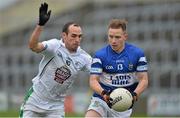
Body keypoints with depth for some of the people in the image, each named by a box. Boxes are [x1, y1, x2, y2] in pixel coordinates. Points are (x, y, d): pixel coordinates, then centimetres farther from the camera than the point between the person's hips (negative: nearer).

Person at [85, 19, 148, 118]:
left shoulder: (137, 54, -4)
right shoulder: (100, 55, -6)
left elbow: (143, 79, -3)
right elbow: (93, 80, -11)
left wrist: (135, 95, -22)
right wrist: (104, 93, -31)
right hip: (101, 101, -1)